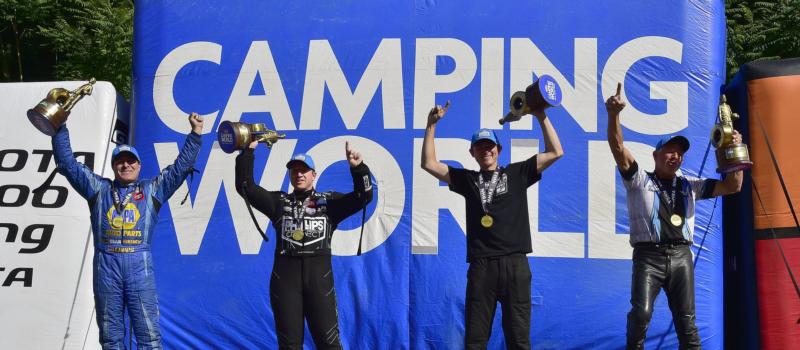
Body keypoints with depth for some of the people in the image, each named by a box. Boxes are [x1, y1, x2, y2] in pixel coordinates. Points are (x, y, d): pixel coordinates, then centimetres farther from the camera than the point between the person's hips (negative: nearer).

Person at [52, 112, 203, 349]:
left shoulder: (152, 189, 15)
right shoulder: (99, 188, 16)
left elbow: (181, 166, 12)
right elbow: (67, 163, 15)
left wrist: (195, 133, 5)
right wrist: (59, 128, 10)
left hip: (139, 265, -1)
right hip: (106, 264, 1)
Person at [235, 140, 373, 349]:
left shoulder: (329, 201, 10)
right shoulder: (278, 201, 14)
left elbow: (363, 196, 0)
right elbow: (245, 187, 7)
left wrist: (358, 167, -16)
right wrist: (248, 151, 1)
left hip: (319, 274, -1)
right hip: (285, 275, 1)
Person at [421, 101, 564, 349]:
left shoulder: (517, 174, 13)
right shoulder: (467, 179, 15)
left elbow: (555, 152, 9)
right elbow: (429, 164, 11)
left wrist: (541, 117, 3)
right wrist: (431, 125, 5)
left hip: (515, 263, -1)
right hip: (481, 265, 1)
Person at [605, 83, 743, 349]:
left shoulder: (690, 186, 19)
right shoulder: (640, 180, 8)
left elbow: (731, 187, 18)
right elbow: (618, 149, -7)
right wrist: (614, 115, -21)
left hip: (681, 255, 4)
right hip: (649, 255, -4)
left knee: (686, 319, 4)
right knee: (641, 313, -19)